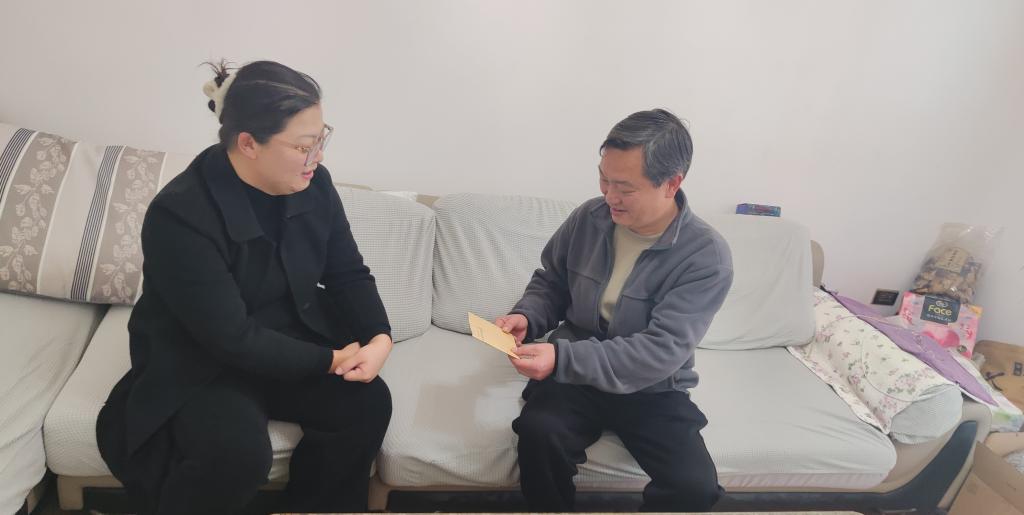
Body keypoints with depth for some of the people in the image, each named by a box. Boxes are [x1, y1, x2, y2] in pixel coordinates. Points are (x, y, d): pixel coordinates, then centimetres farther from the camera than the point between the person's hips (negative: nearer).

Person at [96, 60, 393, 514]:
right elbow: (232, 339, -27)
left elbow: (348, 274, -1)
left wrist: (379, 337, -19)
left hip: (290, 343, 6)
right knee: (238, 452, -31)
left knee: (367, 402, -16)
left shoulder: (312, 185, -8)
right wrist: (329, 360, -24)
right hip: (199, 365, -5)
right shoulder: (180, 216, -26)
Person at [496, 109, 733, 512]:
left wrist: (562, 357, -33)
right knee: (537, 432, -28)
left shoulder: (707, 256, -17)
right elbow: (550, 282, 11)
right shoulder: (588, 218, -5)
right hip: (573, 373, 2)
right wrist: (527, 316, -11)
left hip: (652, 390, -1)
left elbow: (660, 352, -24)